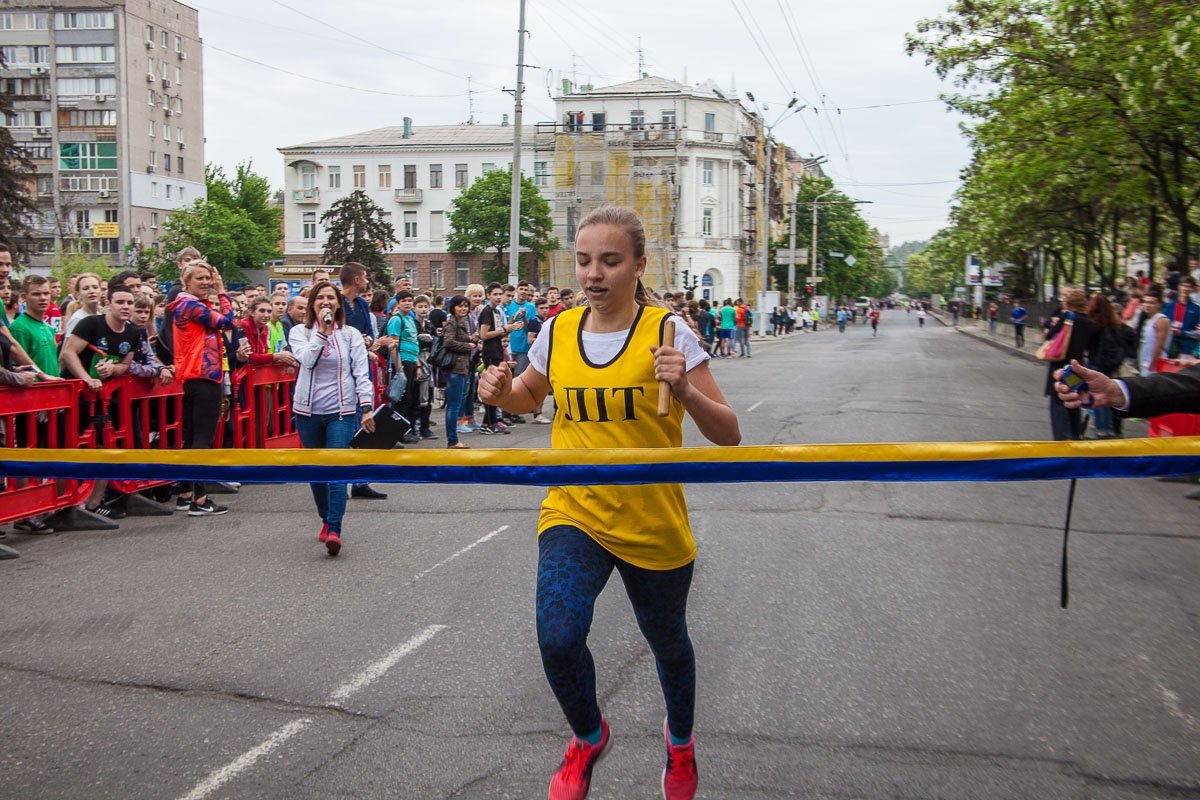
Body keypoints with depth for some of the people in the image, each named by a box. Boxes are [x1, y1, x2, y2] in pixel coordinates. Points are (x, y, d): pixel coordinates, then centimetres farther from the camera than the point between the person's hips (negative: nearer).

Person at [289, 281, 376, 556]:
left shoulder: (351, 334, 3)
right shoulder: (300, 332, 5)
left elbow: (362, 372, -1)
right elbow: (307, 360, -14)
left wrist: (366, 407, -9)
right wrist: (323, 331, -17)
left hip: (342, 410, -2)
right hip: (308, 410, 2)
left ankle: (334, 529, -17)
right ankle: (326, 520, 28)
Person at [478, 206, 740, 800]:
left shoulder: (667, 332, -11)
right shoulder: (558, 332, -1)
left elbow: (727, 435, -10)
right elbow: (529, 396, 20)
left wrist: (684, 390, -28)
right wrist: (501, 391, -2)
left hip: (653, 524, -1)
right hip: (573, 513, 2)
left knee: (667, 643, 17)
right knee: (557, 638, -19)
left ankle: (680, 740, 52)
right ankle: (588, 738, 15)